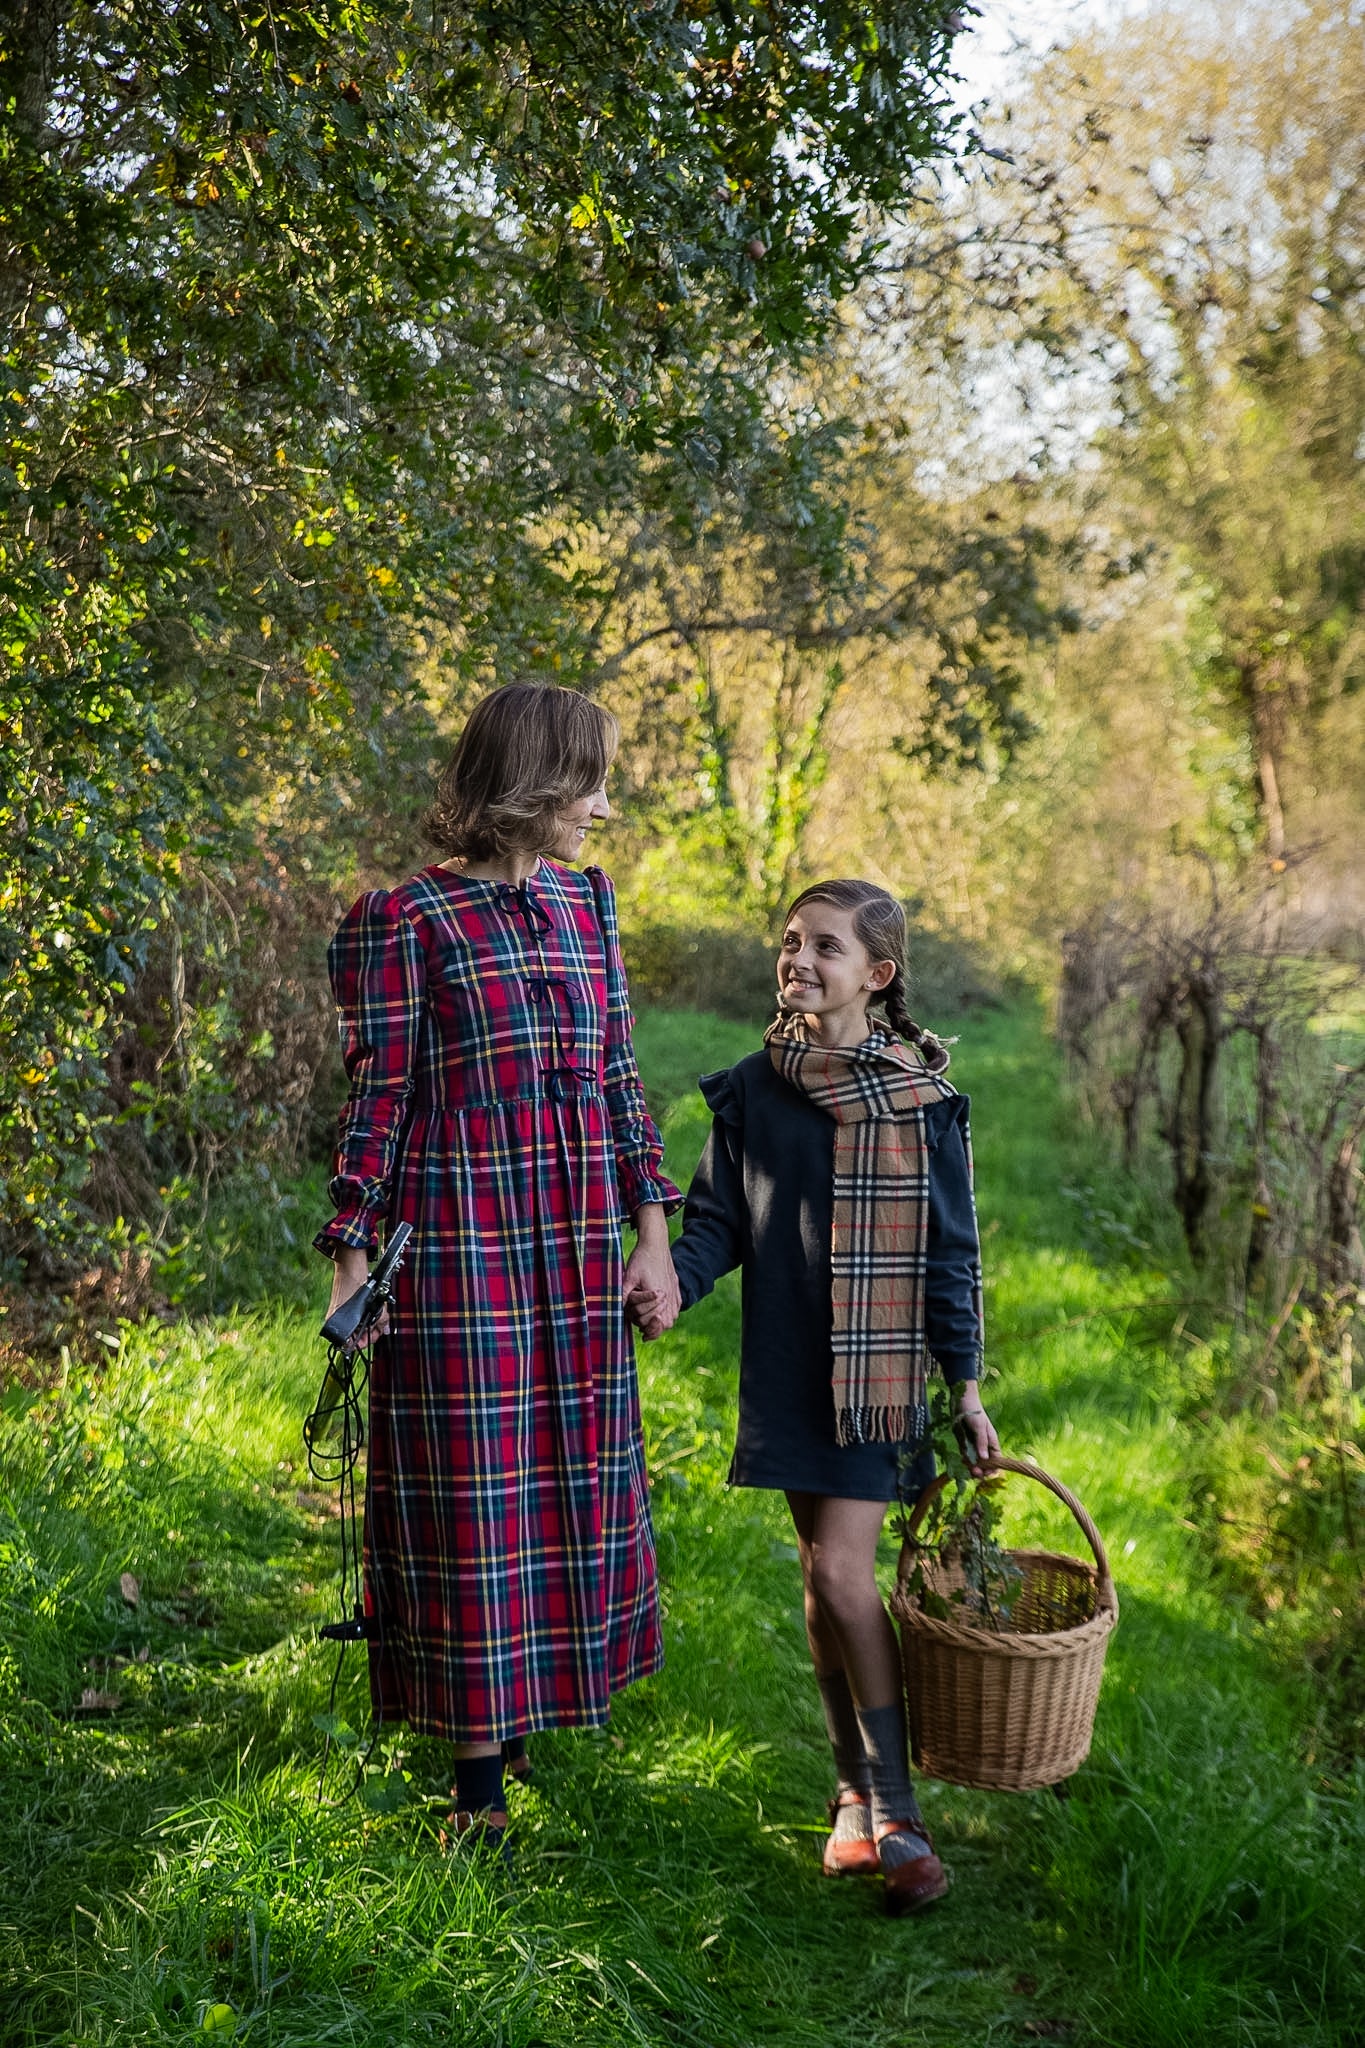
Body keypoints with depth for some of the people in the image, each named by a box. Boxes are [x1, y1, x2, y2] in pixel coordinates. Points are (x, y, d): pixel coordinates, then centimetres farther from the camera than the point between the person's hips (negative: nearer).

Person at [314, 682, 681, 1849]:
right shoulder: (405, 919, -7)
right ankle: (480, 1765, 16)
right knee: (470, 1487, 2)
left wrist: (652, 1234, 7)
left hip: (578, 1244, 6)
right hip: (459, 1244, -6)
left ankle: (539, 1714, 29)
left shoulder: (586, 902, 11)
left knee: (574, 1481, 11)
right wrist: (352, 1267, -9)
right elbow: (378, 1100, -6)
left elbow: (620, 1076, 12)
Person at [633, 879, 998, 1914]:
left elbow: (949, 1252, 1)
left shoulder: (922, 1098, -4)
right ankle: (859, 1793, 25)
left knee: (841, 1570, -11)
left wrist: (966, 1385, 0)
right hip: (787, 1365, 3)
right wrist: (671, 1282, -15)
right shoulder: (752, 1090, 3)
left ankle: (893, 1808, 2)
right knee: (825, 1574, 10)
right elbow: (720, 1222, 6)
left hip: (878, 1366, -3)